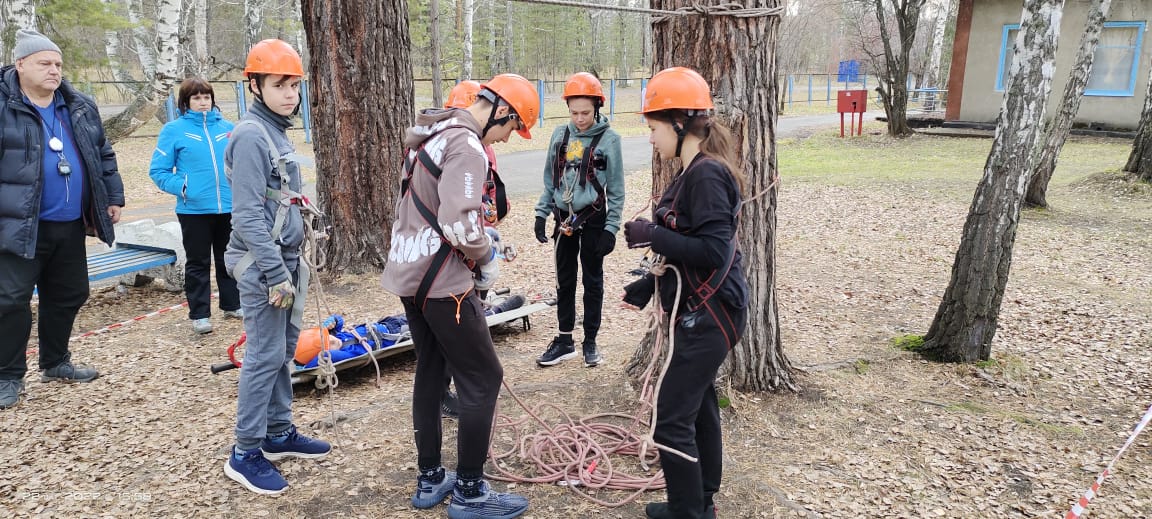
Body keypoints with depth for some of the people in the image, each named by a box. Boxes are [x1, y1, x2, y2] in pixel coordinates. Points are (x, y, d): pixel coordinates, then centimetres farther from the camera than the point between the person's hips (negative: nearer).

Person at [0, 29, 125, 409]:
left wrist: (113, 197, 14)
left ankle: (55, 363, 32)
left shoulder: (80, 107, 9)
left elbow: (103, 156, 17)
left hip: (70, 225, 6)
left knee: (69, 295, 15)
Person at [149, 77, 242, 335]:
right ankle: (199, 314, 16)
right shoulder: (174, 129, -3)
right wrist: (181, 187, -15)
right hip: (194, 210, -3)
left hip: (230, 207, 3)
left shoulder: (227, 128, 6)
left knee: (229, 258, 16)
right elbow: (158, 171, -2)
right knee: (198, 263, 7)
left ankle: (232, 304, 30)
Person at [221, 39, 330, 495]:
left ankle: (279, 434, 27)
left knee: (284, 350, 15)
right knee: (265, 355, -4)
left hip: (285, 257, 9)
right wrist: (276, 273, -21)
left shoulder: (276, 131, 13)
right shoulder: (251, 135, -16)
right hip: (262, 264, -9)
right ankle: (245, 454, 8)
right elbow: (247, 215, -20)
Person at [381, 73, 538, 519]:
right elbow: (461, 226, -28)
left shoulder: (433, 134, 13)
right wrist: (486, 256, -9)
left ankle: (429, 481, 27)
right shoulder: (466, 146, -18)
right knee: (482, 379, 1)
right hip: (441, 281, -10)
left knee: (431, 372, 17)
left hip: (408, 272, 10)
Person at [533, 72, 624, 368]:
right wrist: (542, 213, 5)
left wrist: (611, 227, -10)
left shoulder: (608, 139, -8)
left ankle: (590, 342, 20)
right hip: (564, 219, 4)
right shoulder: (560, 135, 4)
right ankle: (564, 341, 21)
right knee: (564, 281, 11)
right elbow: (550, 179, 11)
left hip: (593, 219, -4)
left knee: (592, 281, 8)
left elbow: (615, 189, -6)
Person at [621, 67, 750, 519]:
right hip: (702, 311, 11)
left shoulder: (706, 175, -20)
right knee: (698, 405, 20)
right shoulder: (697, 171, 10)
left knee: (671, 418, -5)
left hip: (709, 314, -11)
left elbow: (713, 250, -26)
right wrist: (648, 286, 16)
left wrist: (653, 235, -20)